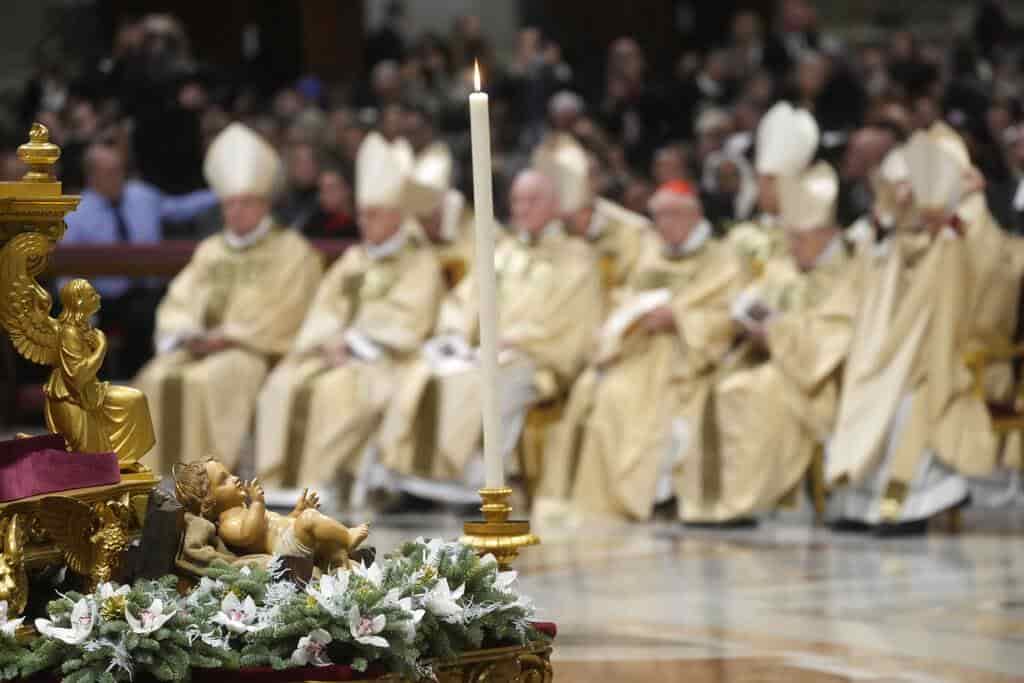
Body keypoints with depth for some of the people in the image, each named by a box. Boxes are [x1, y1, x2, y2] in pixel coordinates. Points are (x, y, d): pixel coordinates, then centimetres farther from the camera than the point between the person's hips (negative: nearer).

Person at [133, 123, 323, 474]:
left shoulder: (292, 251, 6)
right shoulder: (210, 251, 24)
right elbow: (178, 302, 16)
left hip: (258, 351, -5)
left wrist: (226, 337, -13)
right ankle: (153, 469, -26)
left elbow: (279, 314, -6)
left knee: (207, 381, -35)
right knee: (156, 379, -24)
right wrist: (188, 335, -6)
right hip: (201, 347, 5)